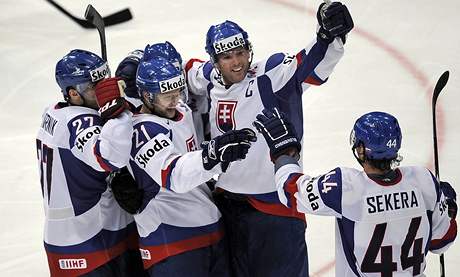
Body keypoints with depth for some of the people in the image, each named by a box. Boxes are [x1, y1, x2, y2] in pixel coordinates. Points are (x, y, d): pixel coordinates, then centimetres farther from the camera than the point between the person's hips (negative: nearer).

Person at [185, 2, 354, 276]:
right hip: (227, 202, 6)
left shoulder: (271, 76, -15)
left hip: (274, 205, -6)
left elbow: (310, 65, -31)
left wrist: (330, 37, -49)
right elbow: (189, 69, 26)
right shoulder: (211, 79, 3)